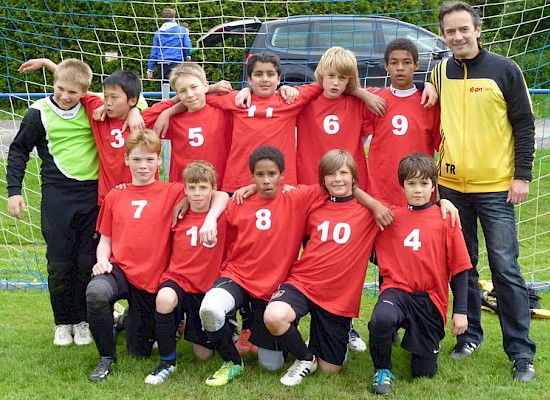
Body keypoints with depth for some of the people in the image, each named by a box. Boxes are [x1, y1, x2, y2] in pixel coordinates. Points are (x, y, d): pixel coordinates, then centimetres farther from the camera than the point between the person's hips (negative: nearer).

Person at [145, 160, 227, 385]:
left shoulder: (223, 216, -2)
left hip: (208, 289, 0)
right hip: (178, 280, 0)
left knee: (204, 354, 3)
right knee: (164, 299, -39)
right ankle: (167, 361, -17)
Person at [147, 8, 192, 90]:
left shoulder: (158, 32, 7)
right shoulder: (182, 30, 2)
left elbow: (154, 51, 6)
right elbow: (188, 47, -2)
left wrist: (150, 68, 10)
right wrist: (184, 57, 20)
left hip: (161, 65, 2)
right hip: (176, 63, -2)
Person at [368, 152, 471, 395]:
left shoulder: (445, 219, 0)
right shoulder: (391, 217, 4)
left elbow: (459, 268, 1)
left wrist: (460, 311, -2)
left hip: (430, 299, 0)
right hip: (397, 290, 0)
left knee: (424, 372, 3)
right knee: (381, 318, -37)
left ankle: (428, 342, 39)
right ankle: (382, 370, -8)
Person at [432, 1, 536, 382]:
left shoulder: (504, 70, -3)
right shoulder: (439, 73, 7)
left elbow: (524, 125, -1)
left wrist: (522, 175, -7)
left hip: (495, 187, -4)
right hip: (451, 186, 4)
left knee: (506, 269, -4)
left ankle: (521, 352, 4)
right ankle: (470, 335, 25)